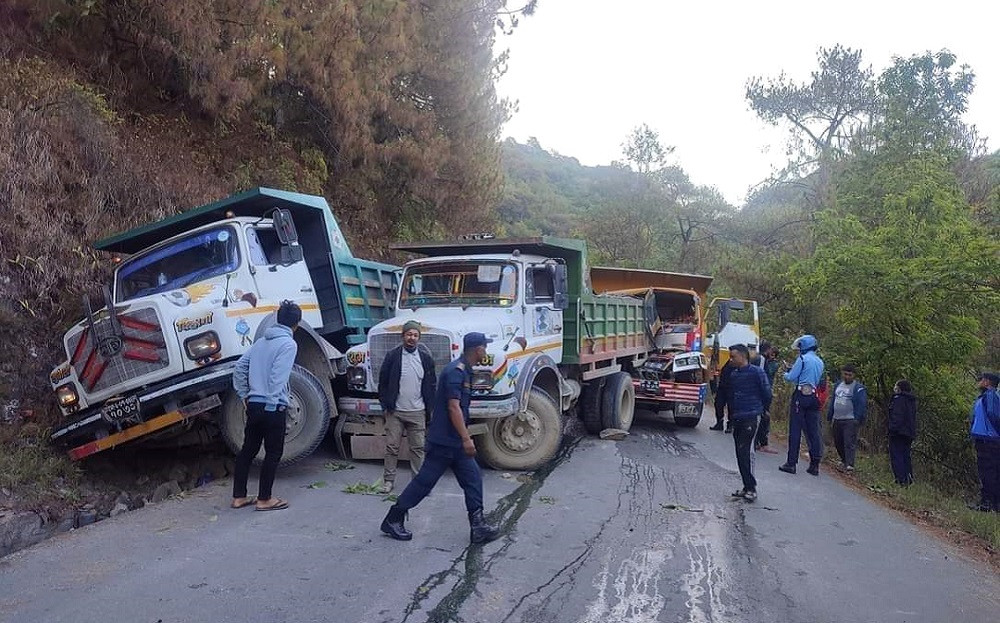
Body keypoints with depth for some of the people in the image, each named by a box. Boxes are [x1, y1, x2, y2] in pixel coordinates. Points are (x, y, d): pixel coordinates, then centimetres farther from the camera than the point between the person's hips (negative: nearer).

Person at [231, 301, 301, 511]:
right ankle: (264, 499, 8)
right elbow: (277, 377, -19)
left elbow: (239, 368, 13)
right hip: (273, 406, -7)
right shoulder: (288, 344, -10)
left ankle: (238, 496, 20)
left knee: (247, 450, 13)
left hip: (254, 404, 8)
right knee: (273, 453, 3)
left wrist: (244, 395, 18)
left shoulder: (261, 341, 13)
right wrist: (273, 403, -14)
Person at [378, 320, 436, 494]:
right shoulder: (393, 356, -2)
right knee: (392, 447, 4)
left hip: (417, 412, 1)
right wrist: (385, 405, -1)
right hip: (395, 412, -1)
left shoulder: (426, 358, 3)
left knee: (418, 448, 6)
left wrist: (429, 410, 6)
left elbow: (430, 386, 9)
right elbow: (383, 382, 3)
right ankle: (388, 480, 14)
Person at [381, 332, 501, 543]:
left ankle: (478, 527, 10)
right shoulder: (455, 371, -18)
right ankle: (393, 520, 12)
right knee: (425, 480, 0)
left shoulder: (464, 371, 13)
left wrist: (465, 435, 26)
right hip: (444, 440, -10)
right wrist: (466, 438, -25)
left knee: (473, 479, 6)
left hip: (455, 441, 10)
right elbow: (453, 407, -24)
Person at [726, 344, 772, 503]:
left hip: (751, 418, -7)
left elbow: (766, 393, -3)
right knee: (740, 454, 8)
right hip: (737, 419, 7)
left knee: (746, 451, -13)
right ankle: (747, 487, 16)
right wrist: (731, 417, 20)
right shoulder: (733, 375, 13)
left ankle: (751, 487, -8)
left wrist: (763, 409, 7)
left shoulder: (756, 372, -7)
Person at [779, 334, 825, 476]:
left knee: (795, 430, -3)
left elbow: (791, 378, -9)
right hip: (813, 397, 6)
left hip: (801, 396, -6)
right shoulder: (820, 362, 14)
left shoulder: (802, 359, -8)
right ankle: (815, 465, 9)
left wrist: (786, 374, 14)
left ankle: (791, 463, -2)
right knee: (813, 431, 8)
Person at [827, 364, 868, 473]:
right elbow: (833, 402, 20)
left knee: (849, 443, -12)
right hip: (837, 420, 7)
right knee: (838, 442, 14)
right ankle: (844, 461, 31)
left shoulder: (859, 388, -7)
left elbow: (863, 406, -11)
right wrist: (830, 416, 19)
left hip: (850, 420, -7)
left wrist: (860, 419, -17)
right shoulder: (838, 385, 14)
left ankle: (850, 465, -15)